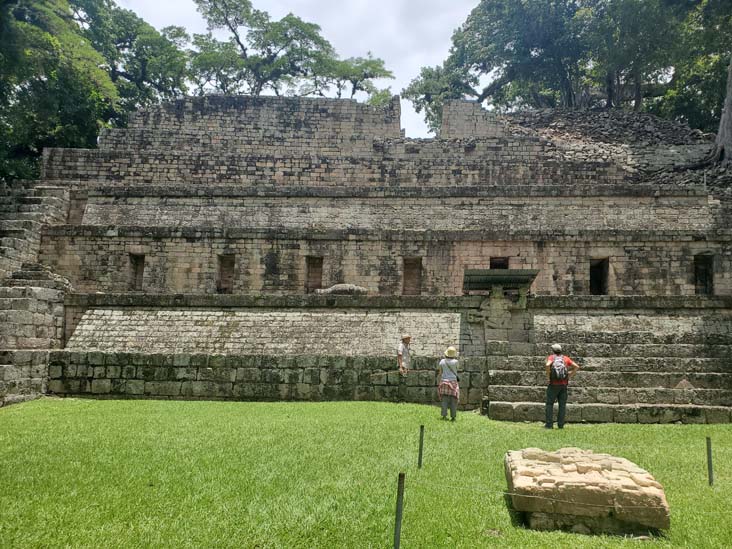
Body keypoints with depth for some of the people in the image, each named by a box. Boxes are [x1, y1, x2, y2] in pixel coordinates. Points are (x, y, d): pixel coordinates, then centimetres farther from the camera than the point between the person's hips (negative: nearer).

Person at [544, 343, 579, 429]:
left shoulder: (551, 357, -2)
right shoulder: (565, 358, 9)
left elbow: (547, 365, -24)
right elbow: (576, 366, 0)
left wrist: (548, 377, -13)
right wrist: (570, 376, 5)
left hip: (553, 384, -3)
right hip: (564, 384, 3)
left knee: (549, 404, 4)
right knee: (562, 405, 8)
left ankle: (549, 424, -1)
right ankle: (561, 424, 5)